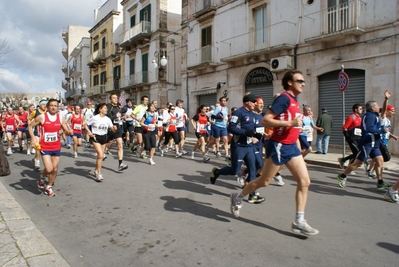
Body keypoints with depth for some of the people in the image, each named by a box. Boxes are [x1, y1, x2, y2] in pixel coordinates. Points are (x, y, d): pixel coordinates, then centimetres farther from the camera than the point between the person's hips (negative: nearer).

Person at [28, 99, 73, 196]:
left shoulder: (61, 118, 0)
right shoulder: (41, 117, -8)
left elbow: (67, 132, 5)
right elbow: (30, 126, 2)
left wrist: (69, 132, -19)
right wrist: (33, 138, -9)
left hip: (56, 147, 3)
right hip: (45, 147, -3)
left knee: (55, 169, 9)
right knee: (49, 169, -13)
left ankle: (49, 187, 31)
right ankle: (42, 177, 23)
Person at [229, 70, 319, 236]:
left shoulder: (295, 102, 14)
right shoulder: (284, 98, -14)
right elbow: (265, 121, -22)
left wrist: (298, 148, 21)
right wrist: (289, 122, -26)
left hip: (291, 146, 9)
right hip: (279, 146, -9)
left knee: (305, 181, 1)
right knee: (264, 181, 4)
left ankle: (299, 222, 8)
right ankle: (237, 198, 27)